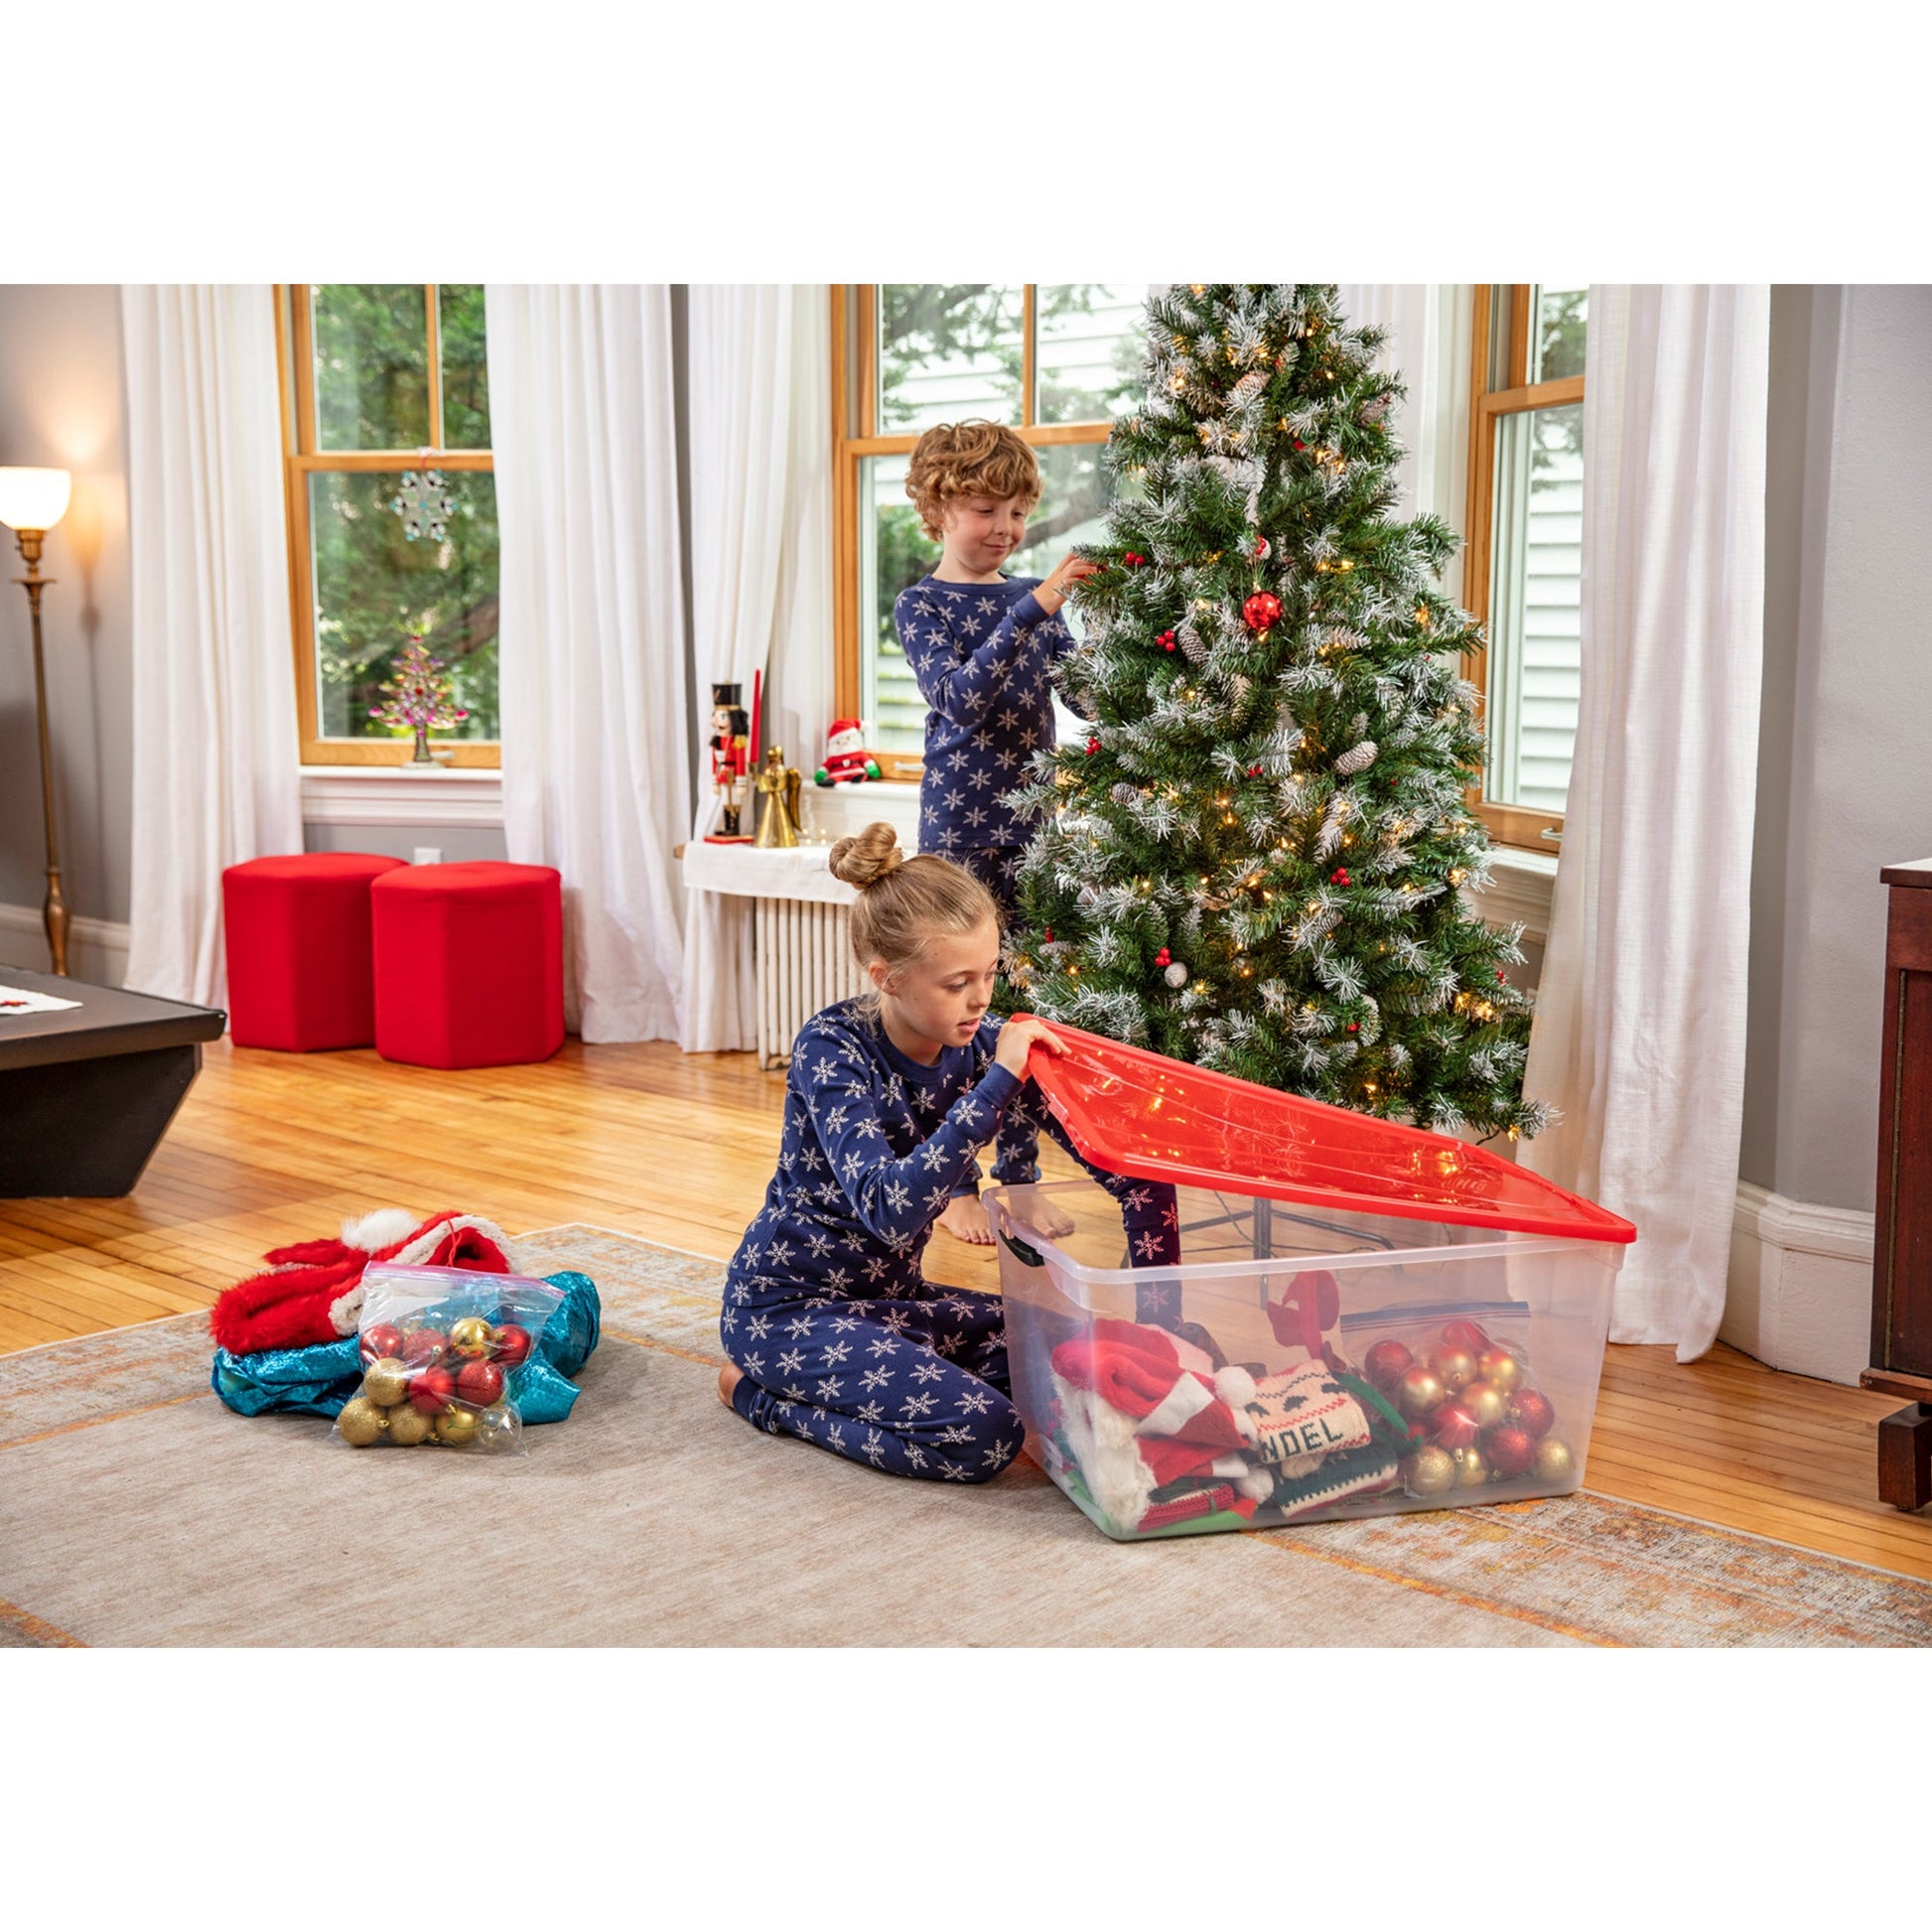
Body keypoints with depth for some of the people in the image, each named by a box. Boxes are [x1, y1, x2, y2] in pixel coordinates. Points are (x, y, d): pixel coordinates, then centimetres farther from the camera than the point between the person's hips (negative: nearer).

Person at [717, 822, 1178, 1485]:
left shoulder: (988, 1041, -9)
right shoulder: (832, 1048, -23)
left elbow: (1134, 1175, -7)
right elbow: (890, 1210, -37)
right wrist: (998, 1082, -38)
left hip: (887, 1296, 7)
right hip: (787, 1305, -7)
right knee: (983, 1434, -22)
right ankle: (764, 1392, -1)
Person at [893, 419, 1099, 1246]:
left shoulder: (1032, 596, 11)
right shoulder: (922, 606, -4)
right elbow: (962, 697, -21)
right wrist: (1034, 607, -27)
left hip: (1033, 823, 5)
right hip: (962, 827, -5)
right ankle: (956, 1186, 12)